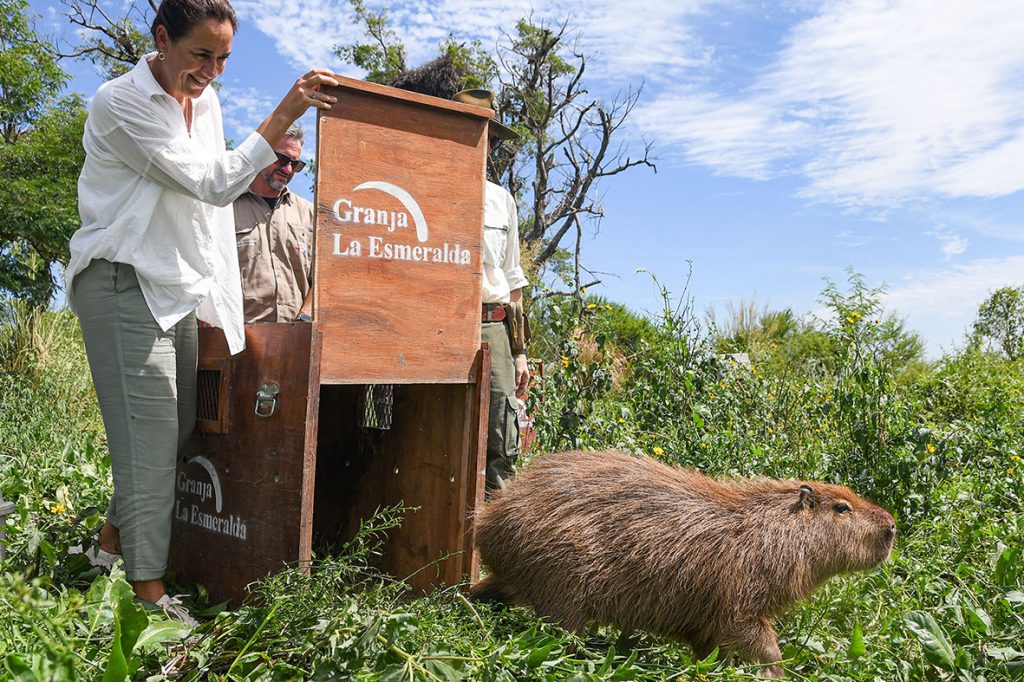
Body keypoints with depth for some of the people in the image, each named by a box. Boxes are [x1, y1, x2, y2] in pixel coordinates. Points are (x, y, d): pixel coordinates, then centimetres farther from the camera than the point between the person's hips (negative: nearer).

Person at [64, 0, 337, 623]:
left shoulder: (206, 101, 11)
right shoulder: (120, 103, -12)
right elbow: (210, 183, -20)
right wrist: (284, 114, -22)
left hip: (183, 288, 7)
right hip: (126, 284, -7)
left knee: (179, 426, 10)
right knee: (151, 430, -7)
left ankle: (117, 534, 31)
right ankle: (150, 587, 3)